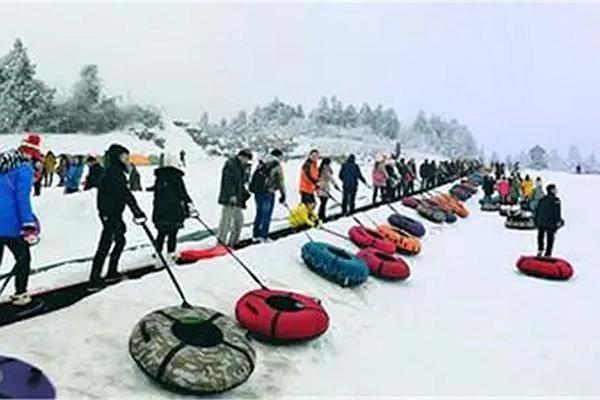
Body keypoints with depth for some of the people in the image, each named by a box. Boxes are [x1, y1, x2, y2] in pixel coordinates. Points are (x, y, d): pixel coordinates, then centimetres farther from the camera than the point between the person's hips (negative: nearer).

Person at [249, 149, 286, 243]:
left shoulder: (261, 164, 14)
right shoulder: (277, 166, -5)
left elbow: (253, 177, 15)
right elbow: (281, 181, -4)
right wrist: (283, 195, 3)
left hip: (257, 192, 6)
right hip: (268, 193, -6)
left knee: (259, 213, 16)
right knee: (266, 215, 1)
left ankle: (255, 235, 19)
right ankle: (264, 236, 2)